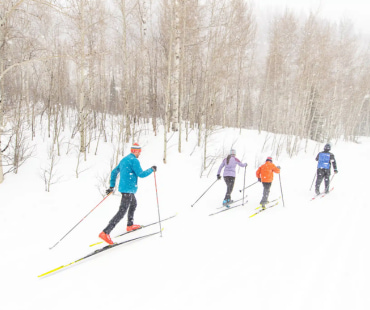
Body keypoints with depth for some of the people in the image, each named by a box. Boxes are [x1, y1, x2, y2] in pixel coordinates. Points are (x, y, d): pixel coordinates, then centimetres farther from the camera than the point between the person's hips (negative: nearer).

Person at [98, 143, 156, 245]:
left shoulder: (124, 160, 14)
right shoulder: (134, 160, -15)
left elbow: (114, 172, 16)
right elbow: (141, 174, -18)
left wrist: (112, 186, 18)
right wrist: (151, 170, -4)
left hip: (123, 187, 10)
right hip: (128, 189, -10)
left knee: (133, 204, 30)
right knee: (122, 211, -11)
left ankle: (130, 225, 42)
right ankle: (105, 233, -17)